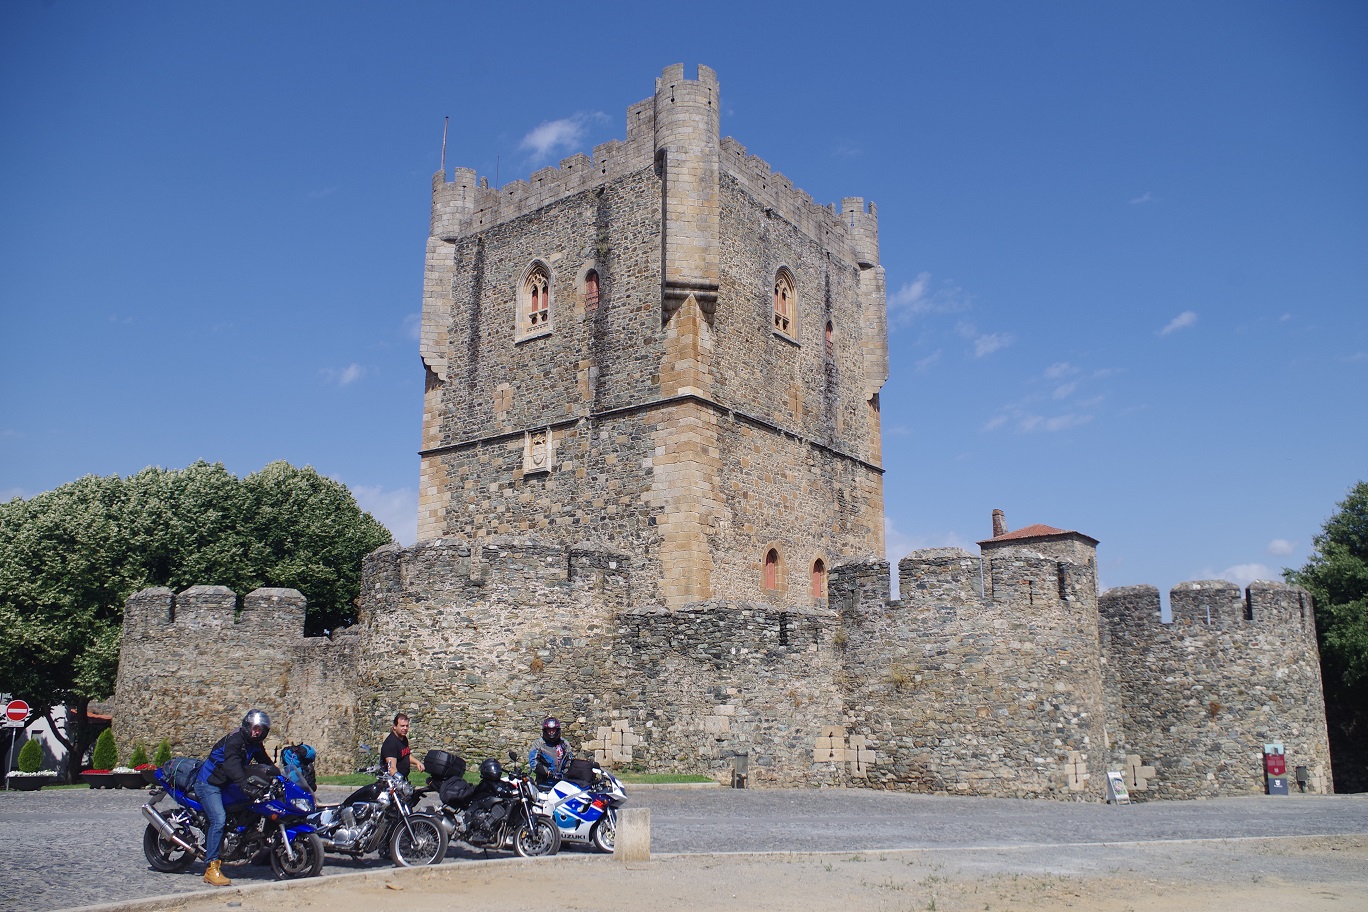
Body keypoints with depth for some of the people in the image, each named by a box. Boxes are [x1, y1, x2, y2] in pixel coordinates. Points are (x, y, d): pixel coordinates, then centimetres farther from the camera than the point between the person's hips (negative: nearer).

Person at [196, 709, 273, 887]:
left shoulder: (255, 746, 6)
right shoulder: (235, 739, -22)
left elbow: (266, 765, 11)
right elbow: (232, 763, -37)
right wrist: (244, 783, -50)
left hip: (226, 785, 9)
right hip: (208, 783, -9)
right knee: (219, 819, -24)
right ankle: (211, 868, -21)